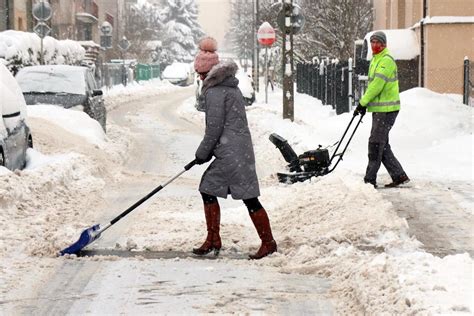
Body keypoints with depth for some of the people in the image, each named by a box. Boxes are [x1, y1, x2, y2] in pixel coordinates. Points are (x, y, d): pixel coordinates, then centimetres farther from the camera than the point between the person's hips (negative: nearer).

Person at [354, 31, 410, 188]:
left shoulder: (386, 60, -14)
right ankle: (399, 175, 16)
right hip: (379, 109, 10)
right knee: (382, 145, 11)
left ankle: (370, 180, -3)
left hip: (387, 109, -10)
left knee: (376, 143, -7)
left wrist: (363, 102, -14)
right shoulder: (375, 60, 18)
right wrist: (364, 104, 11)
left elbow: (377, 85, -20)